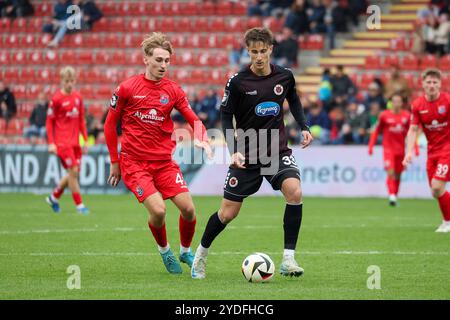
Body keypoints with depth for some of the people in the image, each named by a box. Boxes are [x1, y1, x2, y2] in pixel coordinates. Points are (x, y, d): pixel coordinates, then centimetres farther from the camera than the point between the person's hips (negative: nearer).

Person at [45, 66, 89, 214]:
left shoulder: (78, 97, 10)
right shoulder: (57, 99, -6)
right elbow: (49, 122, -3)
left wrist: (85, 140, 13)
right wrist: (51, 143, -9)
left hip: (75, 141, 6)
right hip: (62, 141, -6)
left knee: (75, 173, 7)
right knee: (73, 171, -11)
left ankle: (54, 197, 26)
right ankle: (79, 205, -4)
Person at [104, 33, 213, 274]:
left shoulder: (173, 90, 4)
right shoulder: (127, 88, -5)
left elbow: (194, 120, 6)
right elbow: (110, 125, 4)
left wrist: (203, 140, -16)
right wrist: (115, 162, 4)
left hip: (164, 161, 3)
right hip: (134, 162, -3)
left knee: (188, 209, -6)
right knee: (158, 210, -20)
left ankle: (186, 252, 22)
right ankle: (164, 251, 10)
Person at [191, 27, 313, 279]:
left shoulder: (285, 76, -3)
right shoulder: (238, 81, -11)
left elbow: (294, 100, 19)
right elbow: (226, 115, -2)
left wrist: (304, 127, 5)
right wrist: (234, 151, -13)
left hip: (278, 150, 1)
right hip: (247, 155, -1)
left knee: (295, 192, -27)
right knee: (228, 213, 2)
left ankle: (289, 259, -18)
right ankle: (201, 255, 30)